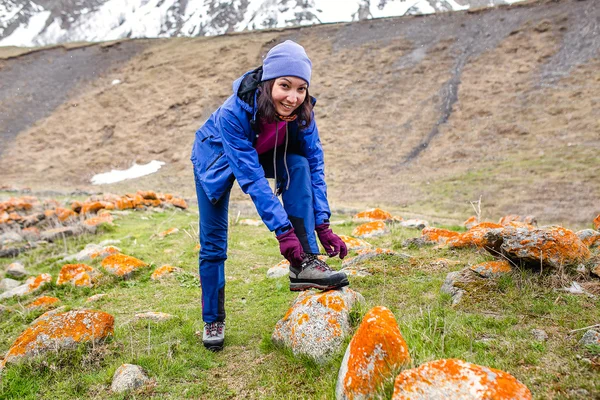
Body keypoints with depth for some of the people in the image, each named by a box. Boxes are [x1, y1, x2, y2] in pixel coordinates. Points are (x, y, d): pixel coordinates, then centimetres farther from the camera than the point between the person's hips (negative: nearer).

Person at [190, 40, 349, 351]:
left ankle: (304, 265, -26)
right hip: (217, 157, -3)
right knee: (213, 244, -3)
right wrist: (283, 231, -45)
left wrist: (322, 225, -29)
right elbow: (251, 177, -41)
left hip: (264, 153, 3)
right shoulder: (233, 113, -40)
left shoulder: (301, 112, -27)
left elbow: (315, 165, -23)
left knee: (298, 165, -28)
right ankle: (212, 320, 17)